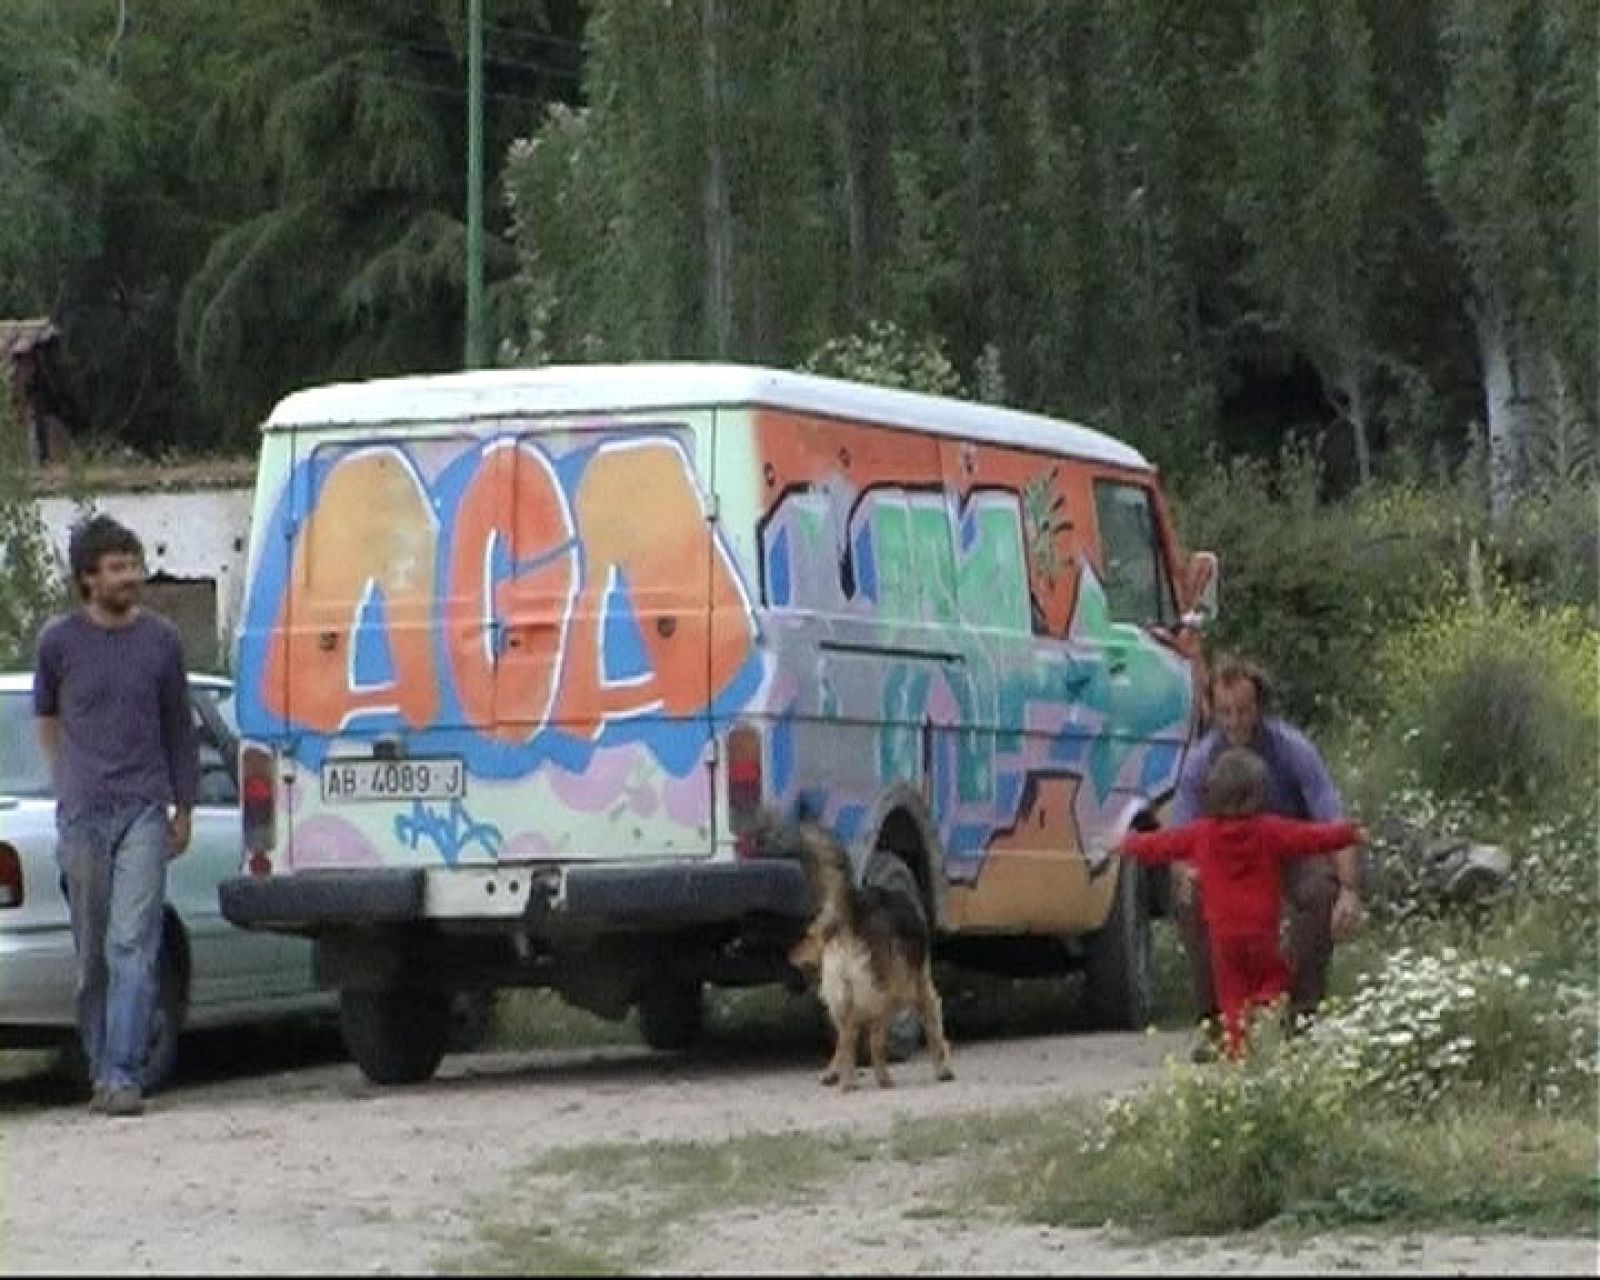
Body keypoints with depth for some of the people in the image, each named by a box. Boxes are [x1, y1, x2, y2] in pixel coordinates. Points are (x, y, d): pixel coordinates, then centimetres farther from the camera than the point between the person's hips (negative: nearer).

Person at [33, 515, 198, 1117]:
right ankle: (100, 1069, 15)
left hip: (144, 812, -1)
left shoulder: (161, 640, 5)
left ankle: (122, 1075, -16)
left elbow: (178, 728, 15)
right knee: (92, 954, 5)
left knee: (133, 947, -11)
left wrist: (183, 807, 16)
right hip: (82, 816, 1)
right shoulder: (59, 640, 3)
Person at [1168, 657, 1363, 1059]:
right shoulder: (1202, 759, -16)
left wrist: (1349, 890, -41)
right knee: (1189, 900, -28)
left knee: (1321, 890, -35)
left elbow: (1334, 822, -27)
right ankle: (1212, 1016, -14)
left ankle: (1303, 1011, -20)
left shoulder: (1292, 749, -23)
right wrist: (1185, 874, -40)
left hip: (1293, 853, -2)